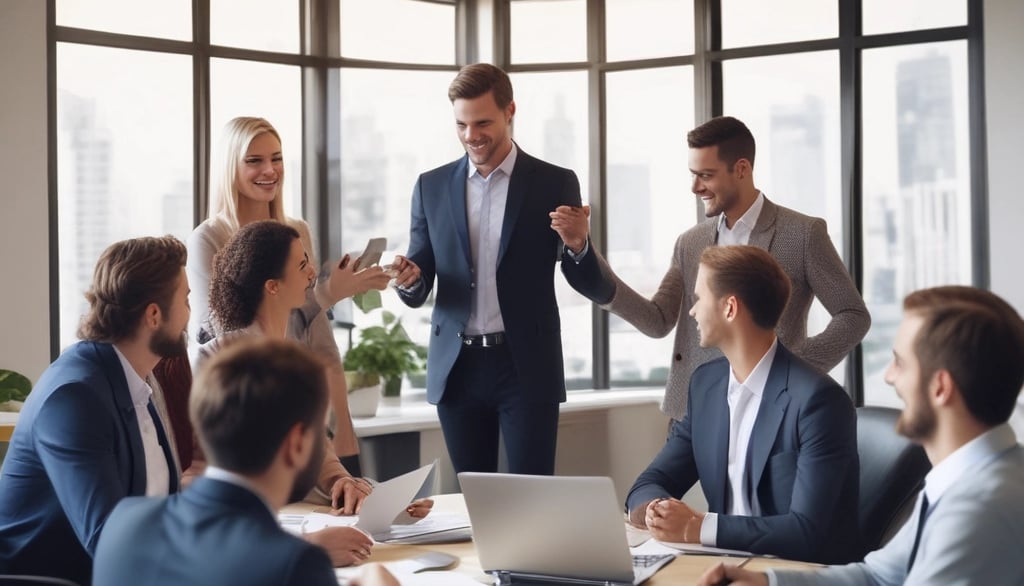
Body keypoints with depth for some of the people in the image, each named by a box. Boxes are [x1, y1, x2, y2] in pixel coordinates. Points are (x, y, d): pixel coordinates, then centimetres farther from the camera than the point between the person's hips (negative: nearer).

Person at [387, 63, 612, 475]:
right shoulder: (431, 187, 7)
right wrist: (408, 279, -15)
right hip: (457, 368, 3)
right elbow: (418, 294, 9)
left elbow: (586, 283, -1)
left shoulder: (554, 184, 0)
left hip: (528, 367, -2)